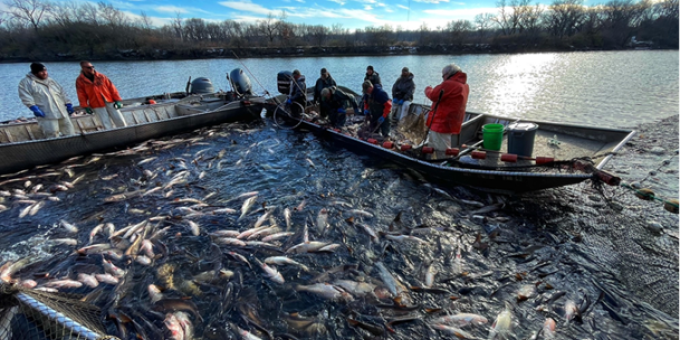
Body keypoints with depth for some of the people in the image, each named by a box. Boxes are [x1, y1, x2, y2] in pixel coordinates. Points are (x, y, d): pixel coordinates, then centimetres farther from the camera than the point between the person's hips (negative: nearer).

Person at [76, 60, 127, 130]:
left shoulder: (101, 76, 5)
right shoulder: (80, 80, 1)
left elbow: (111, 87, 4)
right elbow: (82, 95, 0)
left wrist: (117, 100, -2)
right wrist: (85, 107, -6)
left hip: (110, 102, 2)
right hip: (97, 106, -2)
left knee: (120, 121, 1)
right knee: (107, 125, -4)